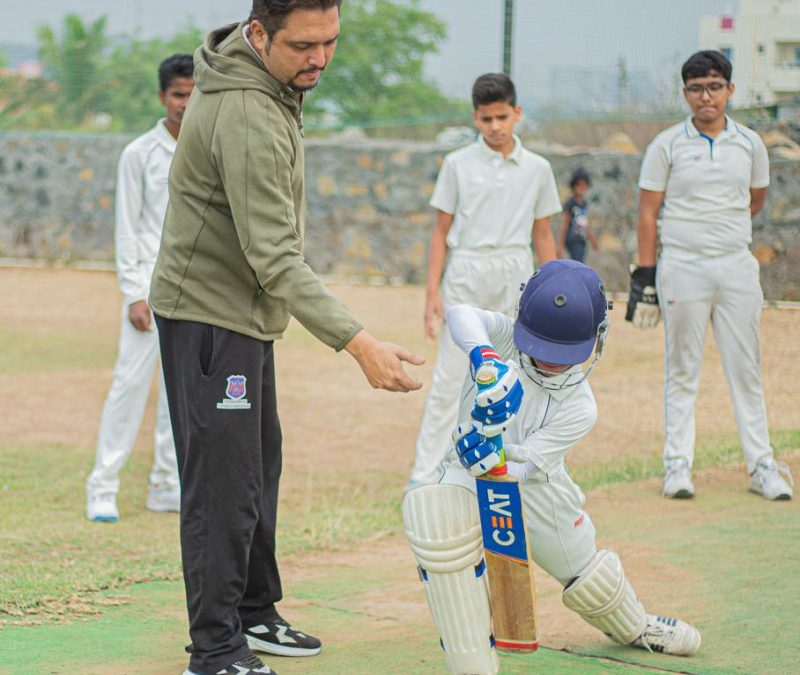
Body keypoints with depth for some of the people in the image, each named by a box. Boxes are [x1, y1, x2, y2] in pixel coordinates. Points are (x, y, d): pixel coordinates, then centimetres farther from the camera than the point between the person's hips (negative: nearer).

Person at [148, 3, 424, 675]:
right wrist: (358, 342, -38)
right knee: (225, 486, -8)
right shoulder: (245, 117, -30)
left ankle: (253, 613, 31)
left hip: (248, 316, 10)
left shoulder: (272, 86, 2)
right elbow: (277, 259, -33)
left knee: (260, 467, 19)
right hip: (208, 312, -10)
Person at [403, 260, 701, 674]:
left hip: (536, 488, 1)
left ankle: (633, 626, 59)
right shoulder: (505, 339, -21)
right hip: (472, 483, -1)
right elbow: (461, 315, -43)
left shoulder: (580, 408, -21)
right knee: (429, 510, -35)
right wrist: (482, 353, -63)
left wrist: (490, 456, -48)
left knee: (586, 574, 16)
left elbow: (521, 469, -26)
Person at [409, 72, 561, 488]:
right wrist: (432, 291, -3)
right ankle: (425, 475, -3)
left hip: (515, 275, 2)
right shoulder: (458, 164, 3)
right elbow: (441, 230, 4)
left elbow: (542, 234, 12)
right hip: (465, 272, -2)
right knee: (450, 376, -5)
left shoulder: (537, 169, 7)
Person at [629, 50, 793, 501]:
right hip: (682, 267, -2)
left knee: (747, 369, 4)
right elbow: (649, 213, 0)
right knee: (682, 370, 3)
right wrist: (645, 273, -5)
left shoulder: (750, 144, 7)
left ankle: (761, 465, 7)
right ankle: (678, 464, 8)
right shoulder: (666, 146, 0)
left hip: (737, 266, 2)